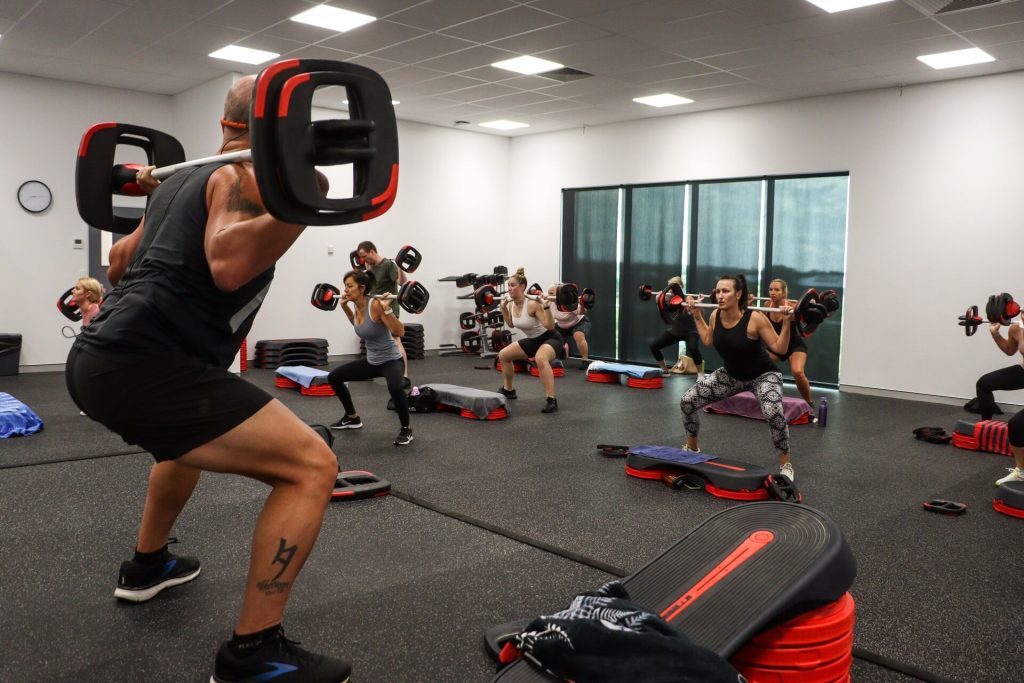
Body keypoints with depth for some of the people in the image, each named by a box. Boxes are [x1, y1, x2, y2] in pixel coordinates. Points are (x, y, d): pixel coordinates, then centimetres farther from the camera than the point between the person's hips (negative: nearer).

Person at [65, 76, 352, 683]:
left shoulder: (182, 178, 23)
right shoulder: (250, 175, -4)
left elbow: (120, 265, 34)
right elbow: (228, 265, -25)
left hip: (97, 358, 11)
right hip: (143, 364, -10)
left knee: (192, 432, 41)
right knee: (312, 466, -14)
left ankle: (148, 566, 53)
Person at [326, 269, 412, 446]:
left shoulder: (375, 305, -24)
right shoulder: (356, 306, -2)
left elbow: (399, 332, -29)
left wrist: (387, 309, -37)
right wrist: (344, 306, 13)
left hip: (391, 360, -9)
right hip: (371, 361, 9)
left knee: (395, 387, -40)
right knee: (334, 377, 14)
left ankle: (406, 430, -16)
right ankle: (352, 418, 29)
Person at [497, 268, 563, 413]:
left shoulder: (533, 304, -28)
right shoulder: (511, 304, -5)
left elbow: (550, 326, -33)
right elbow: (511, 324, 14)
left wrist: (546, 306, -42)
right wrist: (503, 307, 6)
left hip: (551, 338, -9)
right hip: (533, 340, 9)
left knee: (540, 358, -42)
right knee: (503, 355, 15)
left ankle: (551, 400, -37)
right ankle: (508, 390, 33)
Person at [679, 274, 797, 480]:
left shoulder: (755, 318, -28)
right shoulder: (715, 316, -12)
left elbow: (780, 349, -22)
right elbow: (708, 341, 8)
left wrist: (787, 322, -33)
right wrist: (696, 315, 5)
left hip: (762, 376, -5)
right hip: (730, 375, 5)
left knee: (773, 413, -34)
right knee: (688, 401, -4)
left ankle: (785, 464, -11)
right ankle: (692, 447, 21)